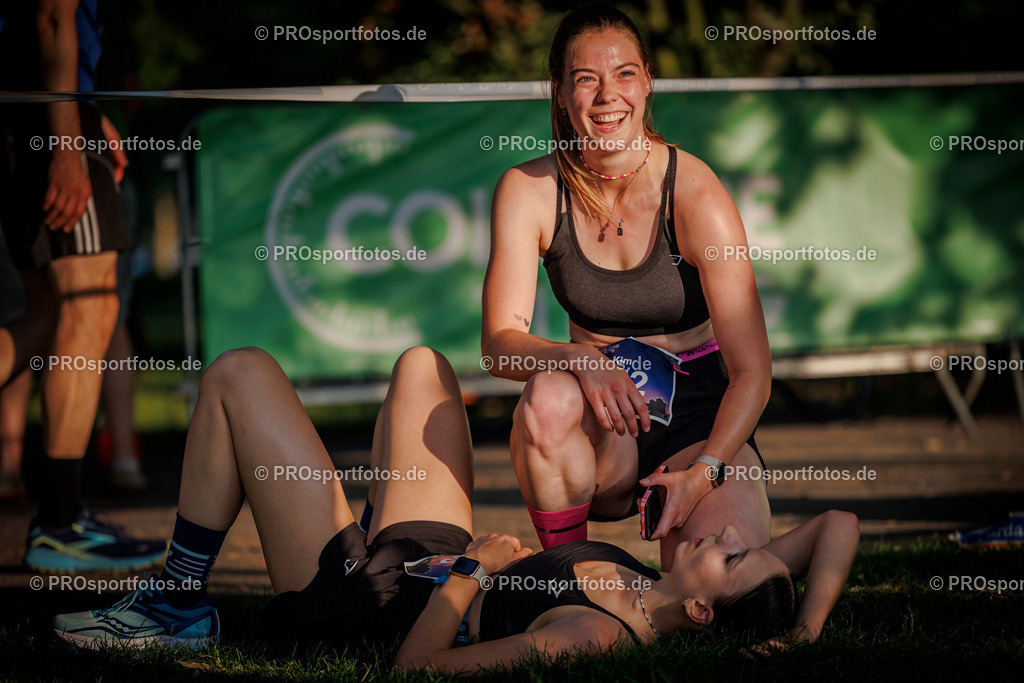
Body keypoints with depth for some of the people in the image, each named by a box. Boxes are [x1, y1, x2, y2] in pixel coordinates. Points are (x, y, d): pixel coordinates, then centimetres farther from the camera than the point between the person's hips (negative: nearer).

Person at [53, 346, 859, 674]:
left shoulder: (591, 633, -39)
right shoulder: (661, 605, -19)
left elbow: (417, 664, -37)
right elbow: (839, 526, -11)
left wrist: (473, 568, -29)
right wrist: (806, 632, -21)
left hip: (355, 597, -8)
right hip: (426, 556, 8)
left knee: (237, 374, -2)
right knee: (421, 361, 20)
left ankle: (180, 606, 12)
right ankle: (383, 534, 37)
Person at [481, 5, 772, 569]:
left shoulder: (697, 197, -16)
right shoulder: (528, 191, -8)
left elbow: (751, 373, -17)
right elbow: (498, 342, -14)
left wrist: (704, 471, -32)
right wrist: (582, 360, -35)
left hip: (698, 413, -1)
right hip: (598, 433, 1)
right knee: (549, 393, -34)